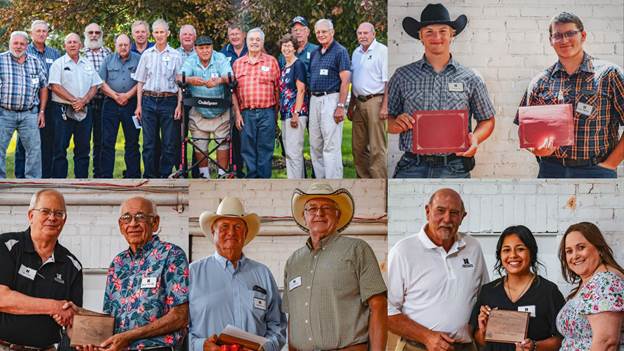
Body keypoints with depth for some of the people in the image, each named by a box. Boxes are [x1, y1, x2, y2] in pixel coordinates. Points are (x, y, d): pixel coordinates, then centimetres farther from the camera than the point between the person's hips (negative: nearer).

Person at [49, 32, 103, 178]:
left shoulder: (88, 65, 14)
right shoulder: (58, 64, 0)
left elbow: (94, 86, 10)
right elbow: (55, 86, -9)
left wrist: (83, 101, -8)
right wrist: (74, 100, -13)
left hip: (84, 111, 4)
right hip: (63, 110, -4)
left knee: (83, 148, 6)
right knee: (60, 148, -4)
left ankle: (82, 180, 12)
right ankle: (58, 181, -1)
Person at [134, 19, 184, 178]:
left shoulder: (175, 55, 4)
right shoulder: (147, 54, 11)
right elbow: (140, 81, 12)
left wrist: (179, 105, -7)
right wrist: (139, 105, 5)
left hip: (168, 101, -2)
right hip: (149, 101, 2)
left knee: (169, 143, -2)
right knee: (149, 142, 3)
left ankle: (165, 175, 6)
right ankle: (150, 176, 10)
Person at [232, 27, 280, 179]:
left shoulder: (271, 61, 8)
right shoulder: (238, 63, 12)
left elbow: (277, 88, 7)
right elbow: (233, 90, 10)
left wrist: (276, 112, 2)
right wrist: (237, 113, 1)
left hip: (267, 113, -1)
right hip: (246, 113, 2)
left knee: (265, 149, 0)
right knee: (247, 149, 3)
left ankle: (264, 179, 5)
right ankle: (251, 178, 9)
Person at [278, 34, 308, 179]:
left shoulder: (298, 64, -7)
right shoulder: (284, 67, 18)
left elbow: (301, 90, -13)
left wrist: (296, 113, -18)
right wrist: (279, 112, 16)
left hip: (296, 113, -9)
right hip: (285, 113, 9)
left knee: (294, 151, -11)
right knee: (289, 152, 11)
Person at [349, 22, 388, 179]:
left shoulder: (382, 51, -4)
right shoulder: (356, 52, 17)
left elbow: (388, 81, -10)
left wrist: (385, 106, -17)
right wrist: (351, 106, 18)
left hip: (375, 101, -7)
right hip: (359, 103, 8)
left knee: (377, 148, -8)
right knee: (358, 146, 9)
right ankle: (363, 179, 17)